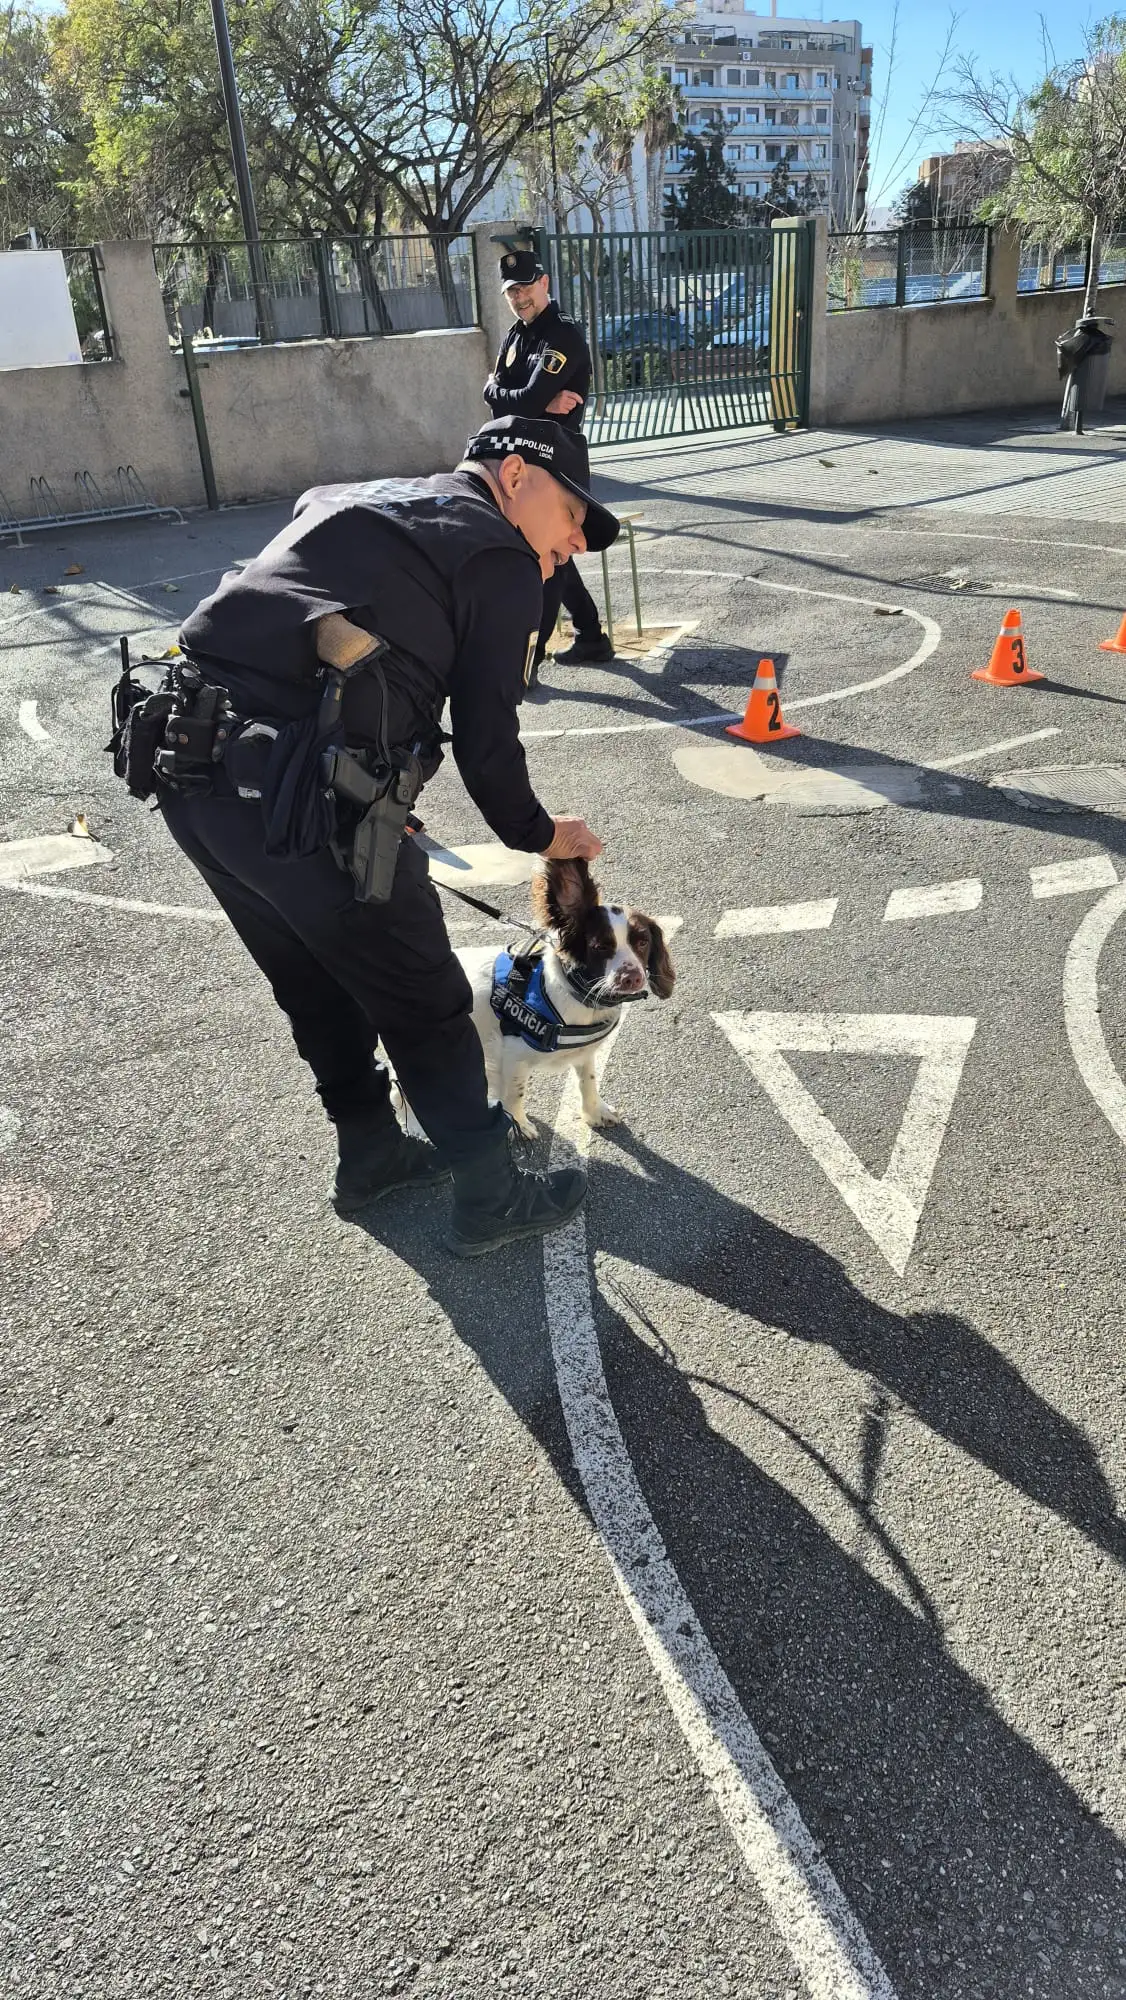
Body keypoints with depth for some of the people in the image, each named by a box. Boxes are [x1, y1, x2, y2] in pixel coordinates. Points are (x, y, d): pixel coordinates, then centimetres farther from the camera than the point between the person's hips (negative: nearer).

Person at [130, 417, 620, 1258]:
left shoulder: (343, 499, 25)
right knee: (426, 1010, 11)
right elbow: (485, 739, 0)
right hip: (302, 799, -8)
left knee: (319, 990, 25)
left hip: (187, 772, 8)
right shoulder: (503, 561, 4)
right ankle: (492, 1197, 26)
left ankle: (370, 1154, 43)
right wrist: (538, 834, 18)